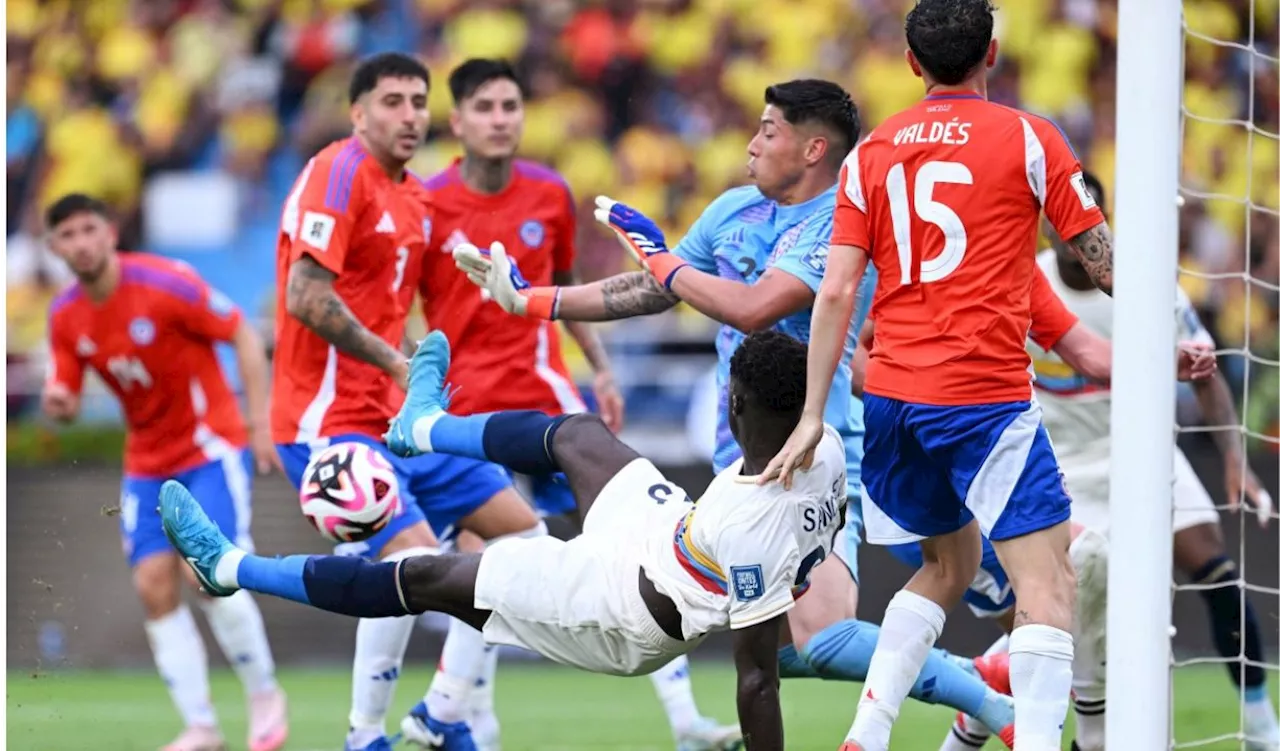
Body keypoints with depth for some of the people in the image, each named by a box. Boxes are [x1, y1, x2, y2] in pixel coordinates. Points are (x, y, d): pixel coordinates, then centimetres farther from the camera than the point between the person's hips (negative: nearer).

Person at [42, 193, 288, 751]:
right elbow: (67, 398, 7)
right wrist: (57, 401, -19)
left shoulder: (164, 284, -17)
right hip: (147, 464, 6)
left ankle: (265, 698, 2)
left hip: (210, 445, -6)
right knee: (154, 588, -5)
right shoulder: (65, 317, -1)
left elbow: (244, 336, -10)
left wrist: (260, 422, -14)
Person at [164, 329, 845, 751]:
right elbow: (831, 523, 4)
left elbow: (757, 676, -35)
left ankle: (229, 567, 27)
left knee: (425, 578, 8)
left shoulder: (750, 532, -42)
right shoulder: (826, 447, -21)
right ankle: (422, 424, 59)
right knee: (573, 436, 26)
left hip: (626, 617, -8)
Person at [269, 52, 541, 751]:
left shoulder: (415, 199, 14)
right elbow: (307, 300, -22)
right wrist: (396, 363, -16)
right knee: (415, 557, -24)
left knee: (520, 530, 10)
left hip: (395, 418, 10)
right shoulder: (339, 173, -12)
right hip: (332, 420, -10)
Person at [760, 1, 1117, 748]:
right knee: (1049, 581, -7)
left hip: (892, 397, 6)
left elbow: (836, 292, 3)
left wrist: (812, 417, 5)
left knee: (947, 565, 23)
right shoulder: (1026, 138, -2)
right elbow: (1102, 258, 2)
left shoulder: (872, 152, 9)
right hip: (985, 396, -6)